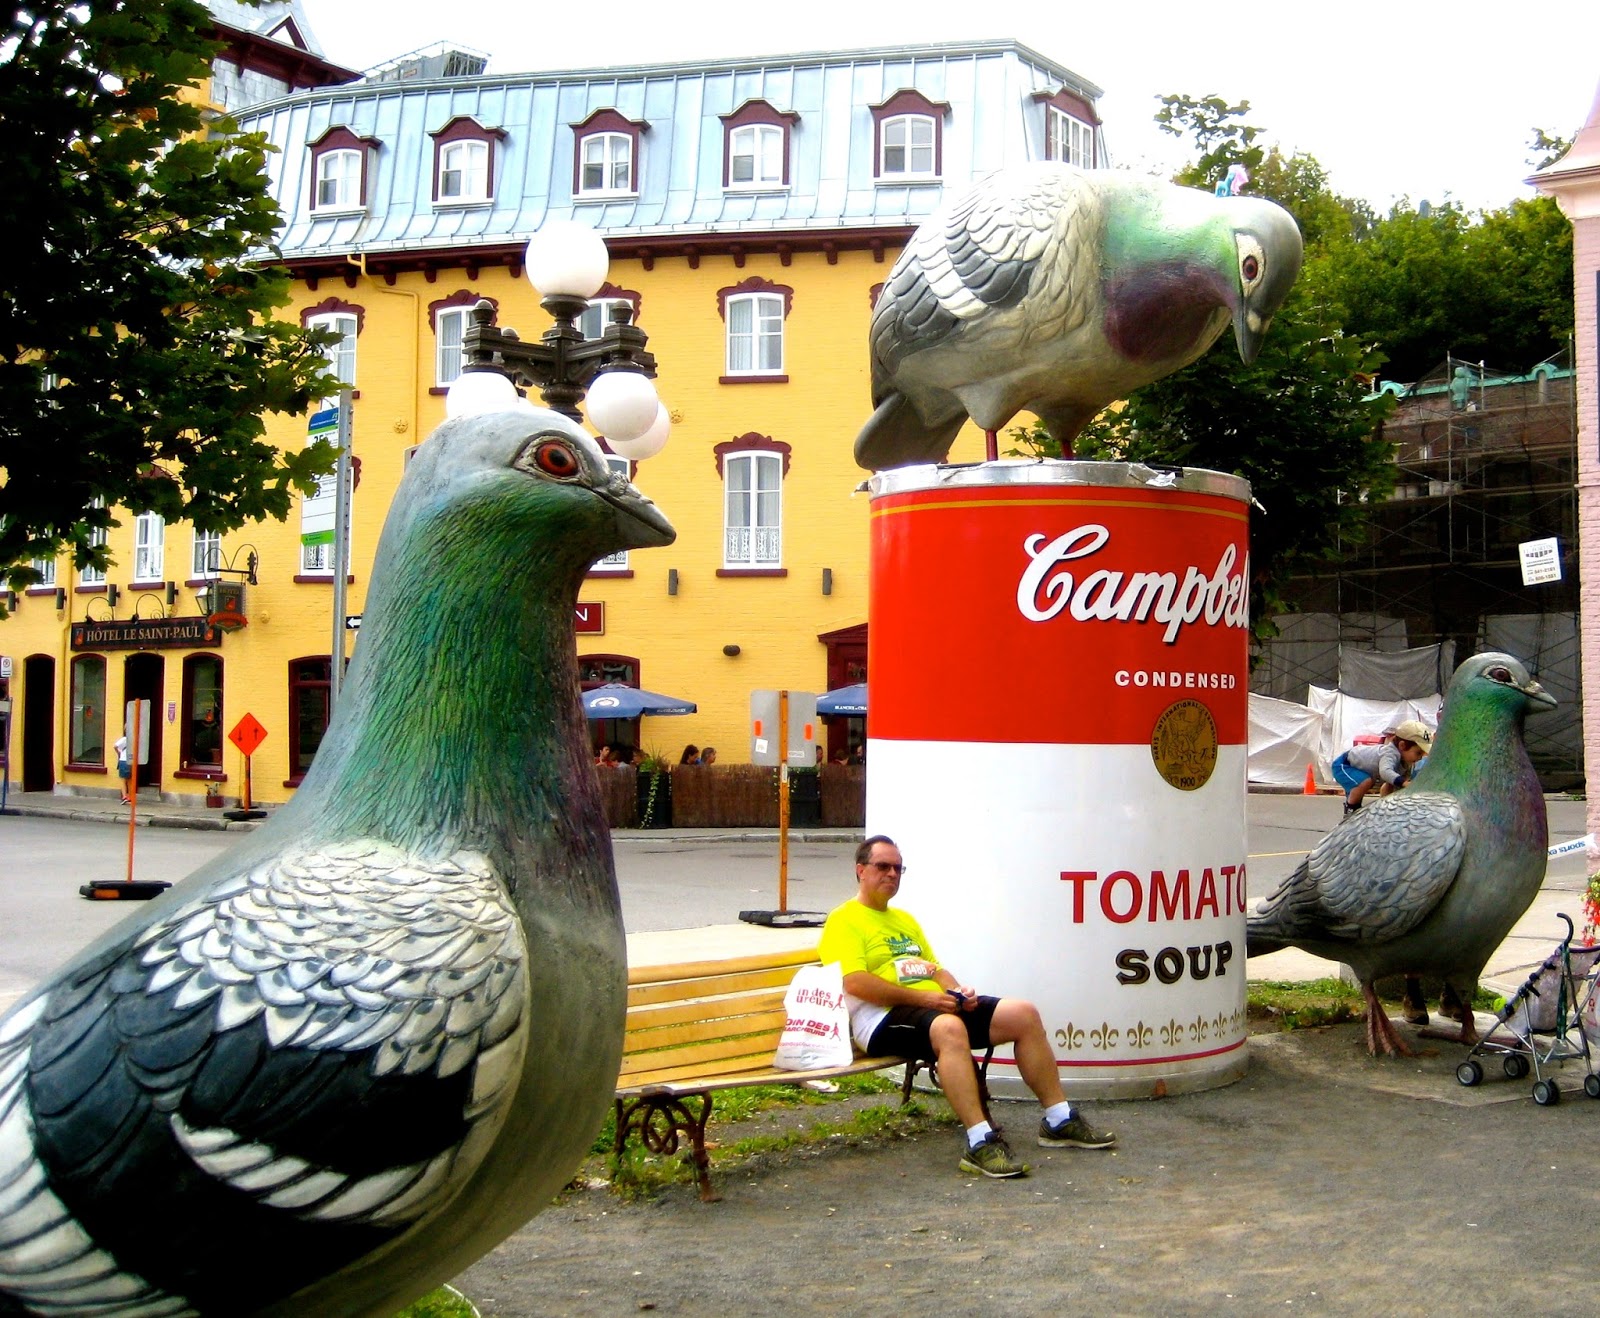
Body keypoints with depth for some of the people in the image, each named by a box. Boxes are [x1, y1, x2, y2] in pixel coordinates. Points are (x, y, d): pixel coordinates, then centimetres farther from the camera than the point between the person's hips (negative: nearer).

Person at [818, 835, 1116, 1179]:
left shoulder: (905, 919, 28)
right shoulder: (843, 921, -1)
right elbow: (855, 983, -15)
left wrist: (958, 990, 2)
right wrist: (920, 996, -19)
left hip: (937, 1004, 9)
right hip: (885, 1019, -9)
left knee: (1023, 1014, -5)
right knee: (949, 1028, -40)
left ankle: (1059, 1121, 4)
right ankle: (979, 1144, -42)